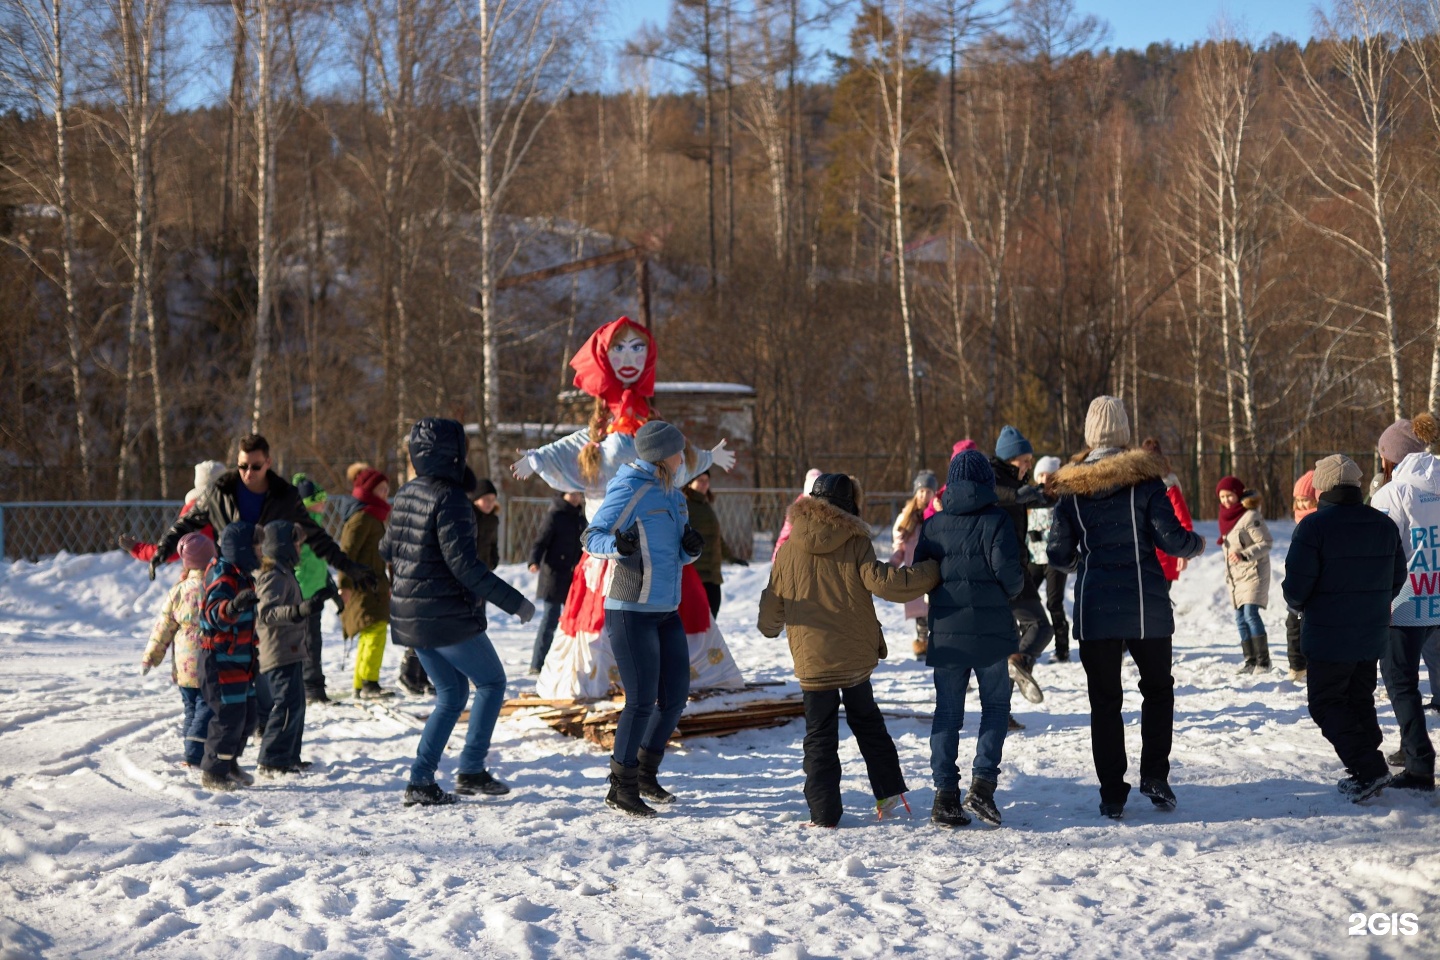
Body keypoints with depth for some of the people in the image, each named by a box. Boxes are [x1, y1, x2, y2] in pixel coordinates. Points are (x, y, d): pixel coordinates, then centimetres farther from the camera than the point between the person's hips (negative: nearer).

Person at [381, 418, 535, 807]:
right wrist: (514, 602, -19)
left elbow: (388, 549, 19)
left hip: (410, 615, 8)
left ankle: (420, 781, 11)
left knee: (452, 694, 18)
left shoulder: (406, 494, 7)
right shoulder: (449, 499, -18)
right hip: (448, 617, -8)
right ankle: (470, 771, 6)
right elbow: (464, 563, -23)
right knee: (491, 681, 10)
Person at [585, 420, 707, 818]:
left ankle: (645, 775, 26)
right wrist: (618, 544, -36)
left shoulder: (674, 497, 14)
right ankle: (621, 789, 4)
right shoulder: (628, 491, -11)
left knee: (675, 695, 10)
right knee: (642, 700, -8)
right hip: (630, 611, -8)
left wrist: (691, 547, -3)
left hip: (666, 610, 9)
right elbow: (592, 538, -15)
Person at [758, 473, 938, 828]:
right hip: (856, 655, 0)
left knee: (820, 736, 7)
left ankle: (824, 812, 2)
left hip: (813, 660, 0)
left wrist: (770, 627, 29)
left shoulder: (790, 548, 0)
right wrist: (932, 571, -8)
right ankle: (889, 790, 20)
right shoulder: (855, 544, -7)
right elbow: (882, 582, -17)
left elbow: (773, 599, 7)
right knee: (867, 721, 22)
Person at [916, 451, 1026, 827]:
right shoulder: (996, 521, -7)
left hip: (946, 631, 3)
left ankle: (945, 794, 4)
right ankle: (982, 784, -3)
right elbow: (1009, 572, -13)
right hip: (990, 630, -3)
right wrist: (1014, 587, 9)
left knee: (947, 712, 8)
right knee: (996, 705, 10)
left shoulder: (933, 525, 5)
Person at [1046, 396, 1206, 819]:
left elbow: (1058, 555, 3)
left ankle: (1112, 793, 6)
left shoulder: (1070, 486, 1)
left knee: (1104, 700, 8)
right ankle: (1154, 774, 6)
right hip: (1146, 605, -1)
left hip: (1093, 608, 1)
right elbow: (1171, 539, -9)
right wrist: (1197, 544, 13)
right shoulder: (1144, 478, -6)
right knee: (1157, 688, 18)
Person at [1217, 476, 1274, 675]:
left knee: (1250, 614, -17)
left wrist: (1244, 555, -27)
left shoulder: (1250, 516, -14)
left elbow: (1266, 543, -16)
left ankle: (1263, 660, -13)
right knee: (1241, 618, 6)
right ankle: (1250, 660, 11)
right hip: (1236, 575, 8)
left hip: (1253, 572, -8)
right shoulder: (1227, 517, 10)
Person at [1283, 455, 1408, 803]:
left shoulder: (1314, 526, -16)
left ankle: (1368, 767, -9)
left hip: (1328, 637, -6)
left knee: (1326, 704, 4)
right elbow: (1397, 578, 11)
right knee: (1360, 701, 19)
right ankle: (1367, 773, 19)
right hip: (1373, 636, 6)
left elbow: (1296, 584, -17)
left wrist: (1297, 605, 4)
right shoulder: (1384, 525, 5)